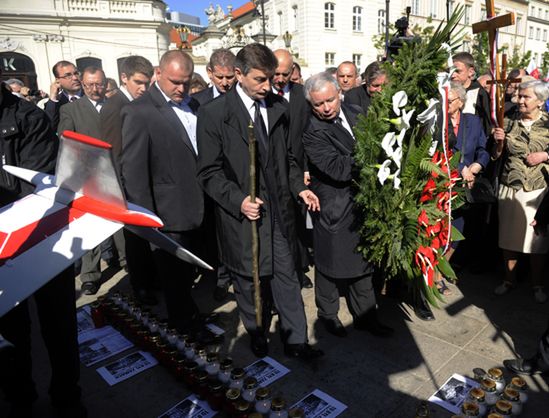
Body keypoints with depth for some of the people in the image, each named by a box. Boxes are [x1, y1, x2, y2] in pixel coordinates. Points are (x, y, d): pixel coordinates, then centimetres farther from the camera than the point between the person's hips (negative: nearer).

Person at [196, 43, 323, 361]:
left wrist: (299, 187, 3)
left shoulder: (280, 107, 7)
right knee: (249, 281, 14)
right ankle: (258, 335, 38)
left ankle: (296, 340, 25)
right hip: (243, 213, -3)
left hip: (280, 209, 3)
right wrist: (238, 200, -21)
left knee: (287, 275, 9)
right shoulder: (214, 114, -8)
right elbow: (209, 172, -8)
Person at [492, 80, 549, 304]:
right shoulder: (509, 123, 6)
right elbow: (496, 156, 8)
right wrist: (499, 142, -10)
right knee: (509, 235, 8)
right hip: (509, 189, 2)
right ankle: (509, 279, 25)